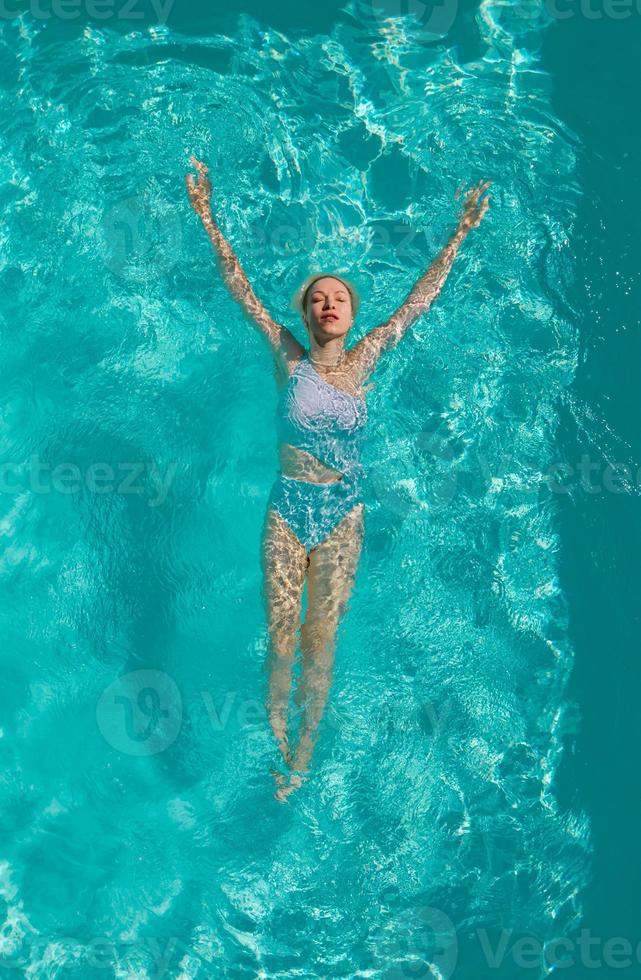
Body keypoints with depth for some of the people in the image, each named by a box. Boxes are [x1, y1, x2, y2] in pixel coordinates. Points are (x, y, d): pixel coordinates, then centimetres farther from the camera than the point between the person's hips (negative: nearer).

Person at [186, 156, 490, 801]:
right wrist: (206, 219, -6)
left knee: (320, 639, 7)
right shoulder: (289, 360, -3)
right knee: (281, 636, 4)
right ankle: (276, 738, 23)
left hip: (342, 514, 1)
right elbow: (240, 288, -4)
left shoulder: (363, 360, -1)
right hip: (287, 510, 0)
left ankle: (304, 746, 22)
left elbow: (419, 299, 4)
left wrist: (461, 234, 8)